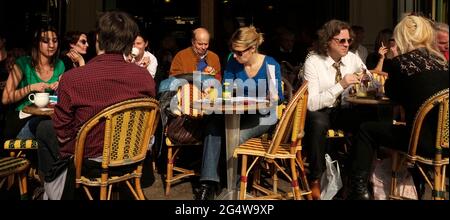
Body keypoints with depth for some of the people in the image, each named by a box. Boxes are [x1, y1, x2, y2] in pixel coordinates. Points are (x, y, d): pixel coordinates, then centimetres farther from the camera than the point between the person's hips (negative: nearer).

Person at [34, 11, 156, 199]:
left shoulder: (71, 79, -26)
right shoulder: (145, 76, -16)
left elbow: (63, 133, -13)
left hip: (88, 160, -4)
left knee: (43, 128, 23)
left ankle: (52, 186, 38)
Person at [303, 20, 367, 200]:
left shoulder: (352, 58, -1)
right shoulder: (313, 61, -15)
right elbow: (312, 103, -24)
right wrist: (341, 85, -31)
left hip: (343, 110, 5)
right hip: (319, 112, -4)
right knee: (318, 123, -38)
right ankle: (315, 180, -21)